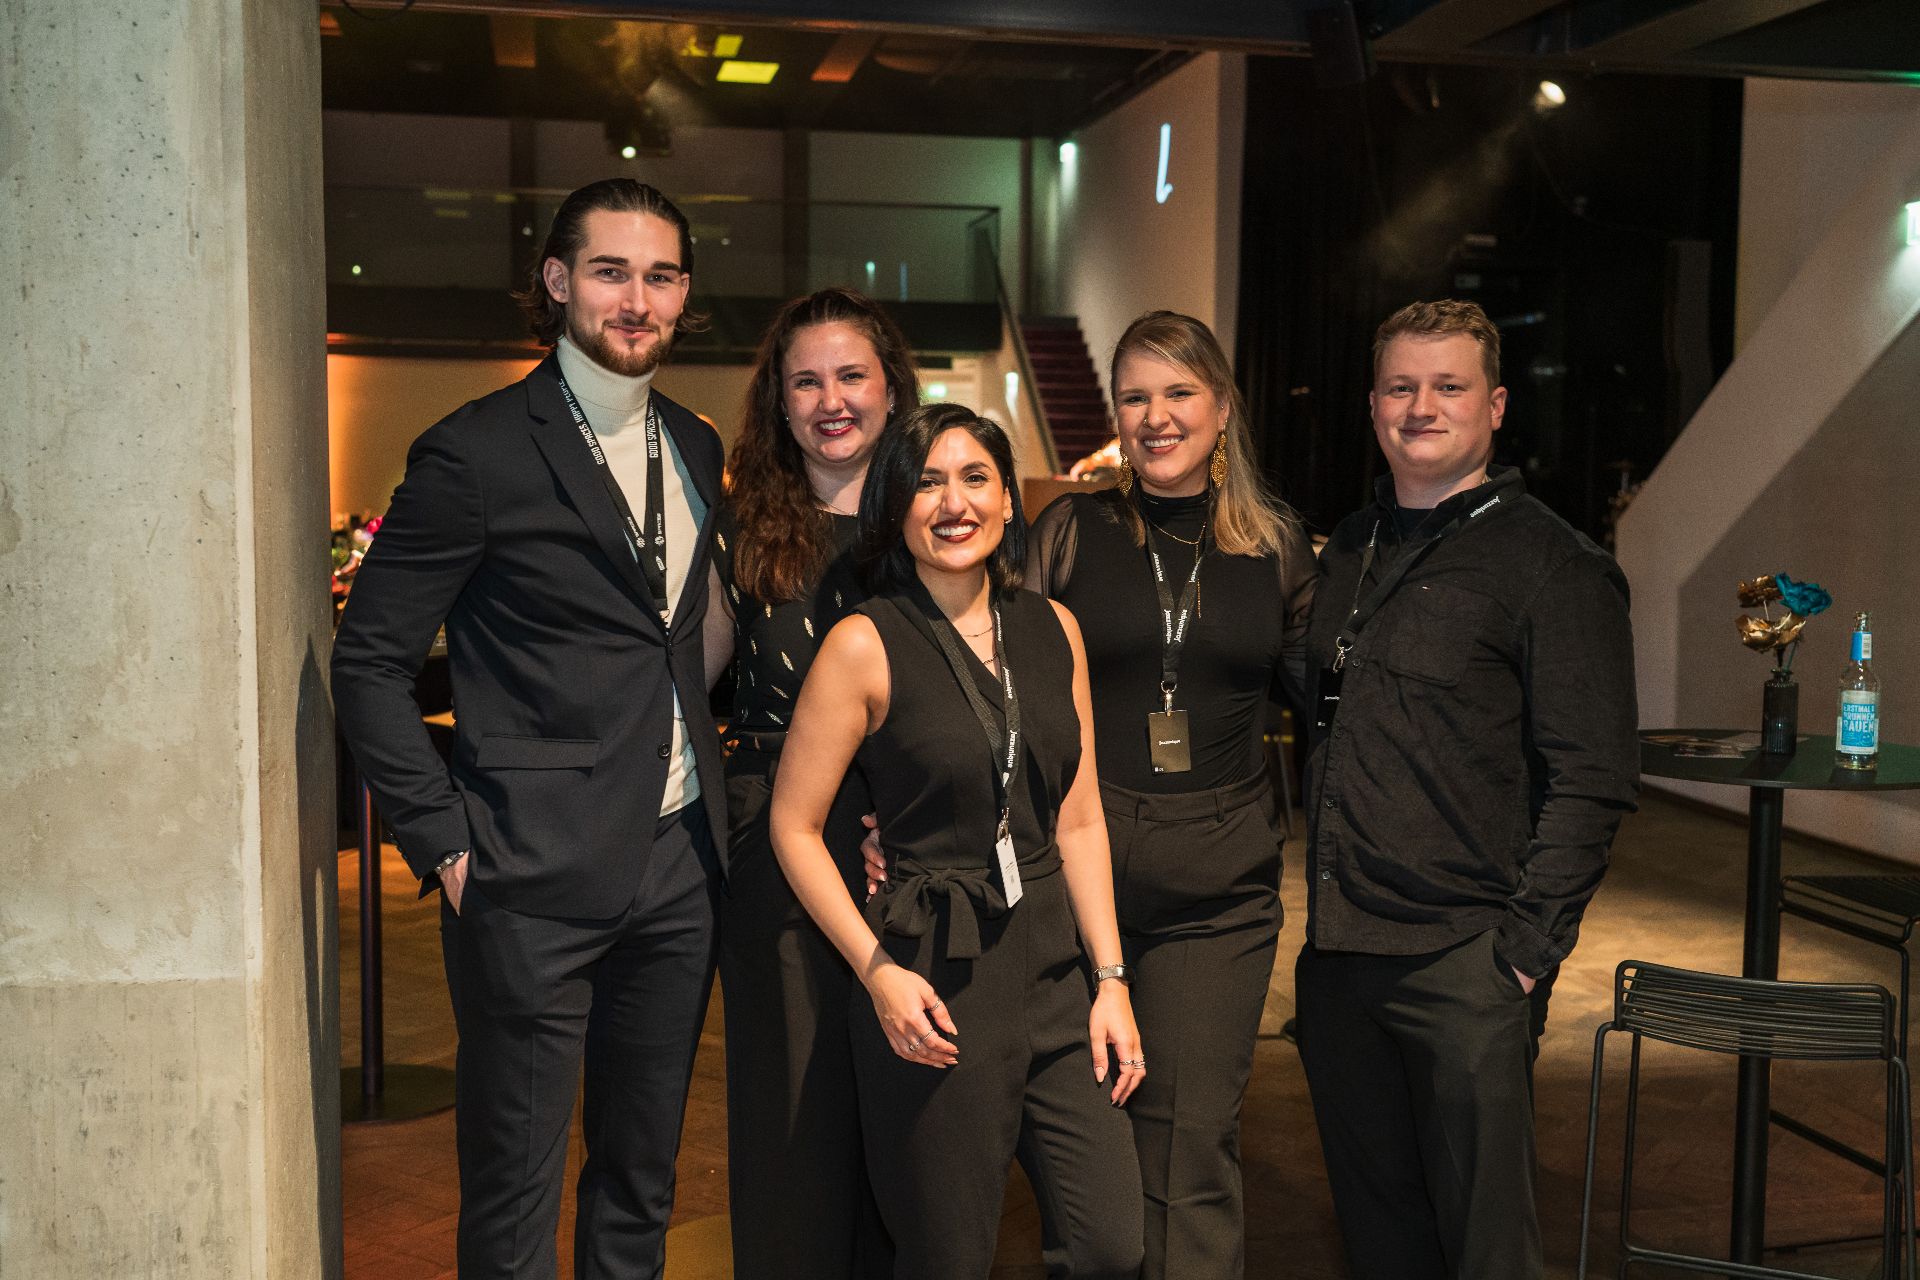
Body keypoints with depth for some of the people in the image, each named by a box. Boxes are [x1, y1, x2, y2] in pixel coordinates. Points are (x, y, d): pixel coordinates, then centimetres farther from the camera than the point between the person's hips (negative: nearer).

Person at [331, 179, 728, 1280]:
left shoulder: (696, 448, 10)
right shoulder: (476, 453, -9)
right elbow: (369, 662, -8)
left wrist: (710, 794, 10)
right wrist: (445, 842, -12)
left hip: (680, 865, 6)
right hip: (537, 878, -6)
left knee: (643, 1181, 18)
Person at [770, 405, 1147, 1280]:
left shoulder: (1053, 629, 7)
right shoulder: (865, 646, -8)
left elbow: (1078, 820, 10)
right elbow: (794, 826, -5)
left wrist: (1111, 980, 5)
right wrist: (878, 970, -14)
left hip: (1051, 968, 5)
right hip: (932, 984, -4)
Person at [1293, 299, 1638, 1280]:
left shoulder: (1553, 564, -6)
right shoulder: (1350, 549, 13)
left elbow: (1591, 781, -10)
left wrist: (1527, 949, -15)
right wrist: (1325, 909, 13)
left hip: (1463, 963, -6)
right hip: (1337, 954, 6)